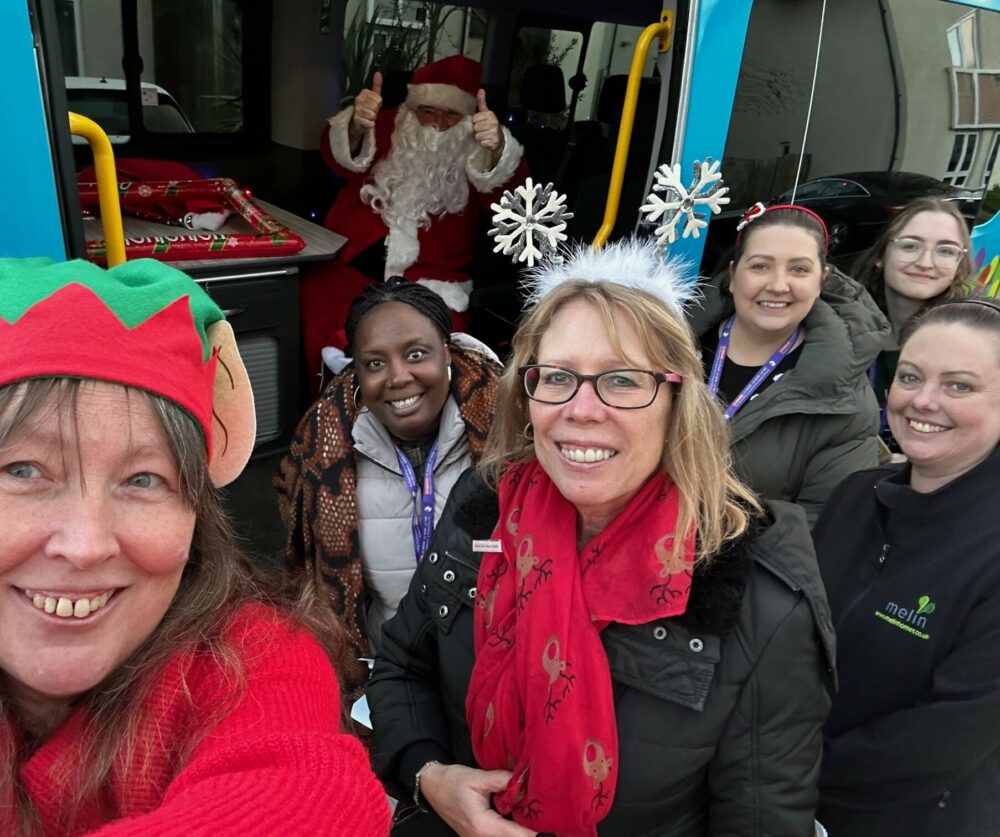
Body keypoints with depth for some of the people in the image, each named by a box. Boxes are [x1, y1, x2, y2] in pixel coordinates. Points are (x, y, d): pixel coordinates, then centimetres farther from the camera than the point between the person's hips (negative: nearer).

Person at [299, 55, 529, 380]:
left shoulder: (476, 153, 9)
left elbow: (506, 197, -11)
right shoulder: (389, 125, 11)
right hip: (349, 262, 1)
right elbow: (341, 159, -6)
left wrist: (497, 150, -32)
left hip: (429, 277, -1)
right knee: (319, 328, -24)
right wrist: (356, 126, -29)